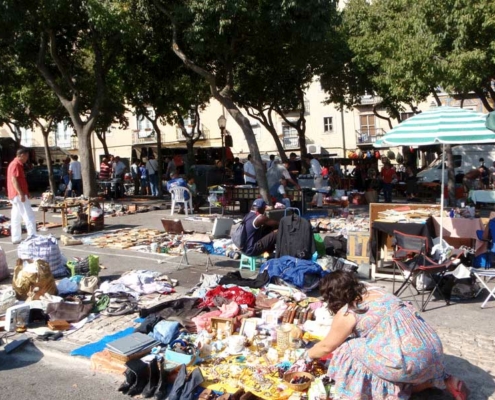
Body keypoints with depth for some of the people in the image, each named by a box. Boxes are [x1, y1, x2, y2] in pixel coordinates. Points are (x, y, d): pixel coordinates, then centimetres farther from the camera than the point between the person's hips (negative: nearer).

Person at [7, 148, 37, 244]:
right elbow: (14, 179, -21)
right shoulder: (16, 164, -12)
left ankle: (16, 238, 13)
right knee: (29, 216, -11)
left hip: (16, 195, 10)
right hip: (19, 195, -10)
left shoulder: (14, 164, 20)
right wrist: (21, 193, -25)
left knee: (16, 218, 10)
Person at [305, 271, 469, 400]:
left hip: (410, 360, -8)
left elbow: (327, 346, 7)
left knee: (349, 351, 2)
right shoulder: (375, 292, 16)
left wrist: (309, 355, 27)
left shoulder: (346, 314, -7)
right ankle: (445, 380, 18)